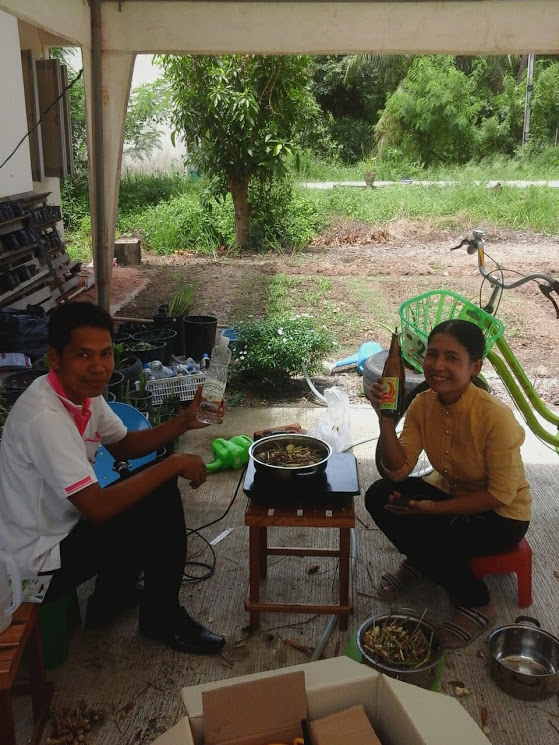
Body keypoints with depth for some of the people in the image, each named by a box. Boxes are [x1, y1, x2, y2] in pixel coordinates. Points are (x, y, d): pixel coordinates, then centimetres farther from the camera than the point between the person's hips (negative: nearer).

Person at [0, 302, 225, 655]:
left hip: (63, 521, 9)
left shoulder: (84, 391, -5)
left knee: (160, 489, 10)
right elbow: (98, 507, -34)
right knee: (163, 508, -13)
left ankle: (111, 598, 22)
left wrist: (183, 422, -5)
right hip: (40, 558, -9)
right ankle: (163, 620, 10)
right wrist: (174, 464, -26)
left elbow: (123, 445, 10)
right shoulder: (44, 417, -32)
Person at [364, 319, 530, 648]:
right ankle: (419, 563, 14)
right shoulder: (423, 404, -13)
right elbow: (399, 471, -14)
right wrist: (386, 419, -28)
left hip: (502, 516, -5)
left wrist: (432, 508, -26)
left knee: (418, 532, -26)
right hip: (450, 491, 6)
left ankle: (478, 605, 2)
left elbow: (501, 495, -24)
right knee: (378, 496, -14)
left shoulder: (495, 417, -31)